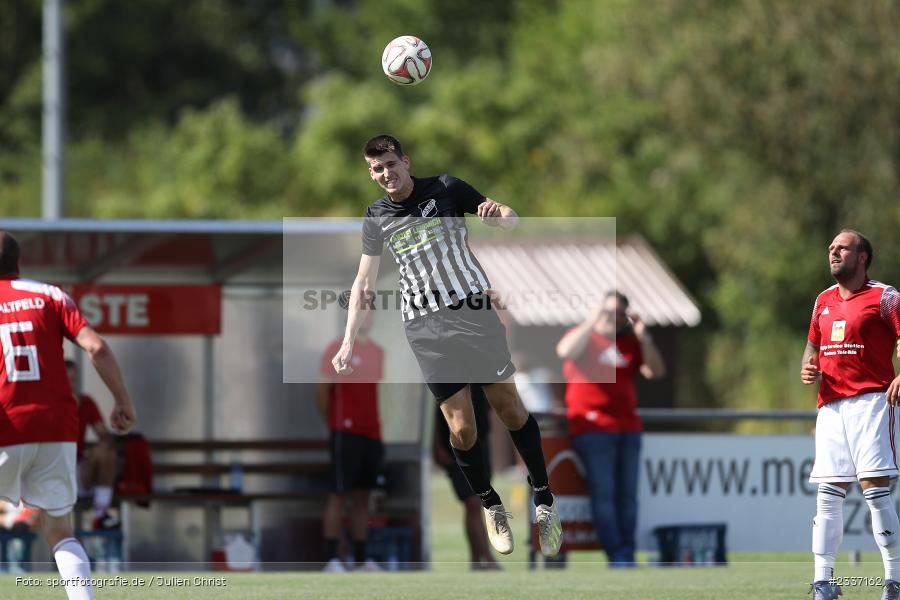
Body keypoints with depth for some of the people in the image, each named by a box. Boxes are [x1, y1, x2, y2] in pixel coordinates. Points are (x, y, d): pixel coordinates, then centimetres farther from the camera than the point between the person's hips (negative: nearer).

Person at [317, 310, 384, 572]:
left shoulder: (377, 352, 14)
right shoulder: (337, 349, -5)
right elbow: (322, 391, -4)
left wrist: (375, 425, 11)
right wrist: (334, 423, -2)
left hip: (371, 432, 6)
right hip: (346, 432, -6)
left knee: (362, 496, 8)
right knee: (339, 494, -7)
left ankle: (362, 558, 10)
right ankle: (332, 559, -8)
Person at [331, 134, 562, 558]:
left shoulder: (445, 189, 1)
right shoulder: (377, 218, 8)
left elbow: (511, 219, 5)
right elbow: (364, 283, 16)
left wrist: (497, 214, -20)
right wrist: (348, 343, 11)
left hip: (474, 311, -1)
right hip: (426, 327, 1)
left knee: (509, 407, -4)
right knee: (461, 426, -7)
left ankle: (544, 502, 6)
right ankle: (491, 507, 10)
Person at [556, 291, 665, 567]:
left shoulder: (630, 343, 16)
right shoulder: (583, 336, 5)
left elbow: (656, 371, 7)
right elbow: (565, 352, -17)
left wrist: (644, 338, -4)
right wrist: (592, 322, -19)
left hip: (627, 427, 5)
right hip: (593, 427, -5)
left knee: (627, 494, 2)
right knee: (603, 493, -10)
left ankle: (628, 554, 3)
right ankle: (616, 555, -14)